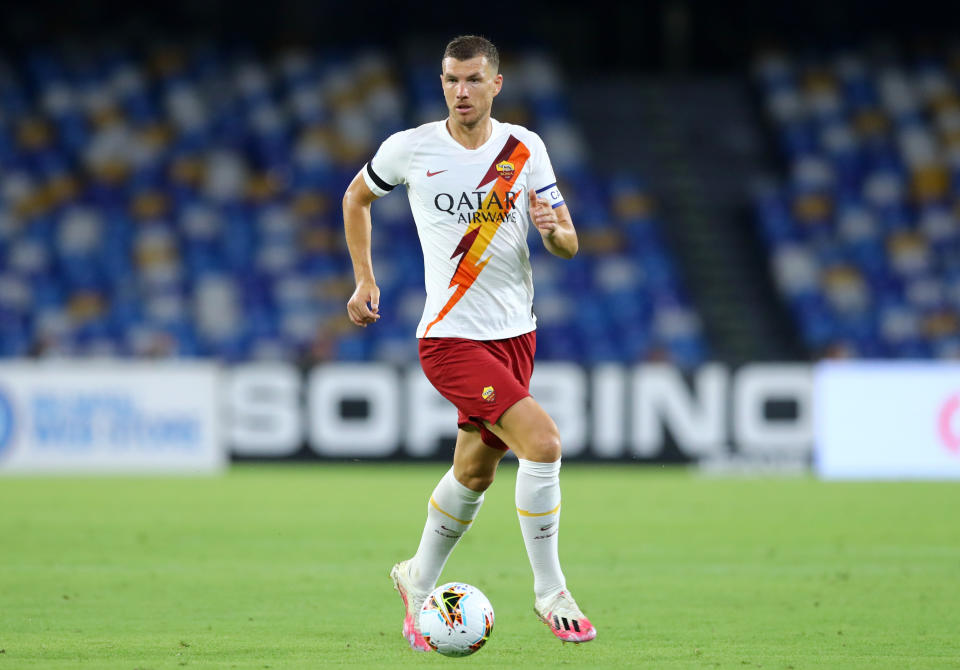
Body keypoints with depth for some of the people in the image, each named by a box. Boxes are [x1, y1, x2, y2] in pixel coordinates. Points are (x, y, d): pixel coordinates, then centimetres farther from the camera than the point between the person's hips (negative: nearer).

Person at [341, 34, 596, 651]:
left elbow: (569, 244, 3)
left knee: (475, 472, 15)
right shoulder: (410, 148, -5)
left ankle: (419, 582, 39)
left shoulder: (525, 149, 2)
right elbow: (357, 197, 15)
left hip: (516, 333, 5)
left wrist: (554, 229, -20)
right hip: (451, 338, -5)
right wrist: (364, 279, 10)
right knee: (543, 441, -21)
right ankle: (551, 593, -10)